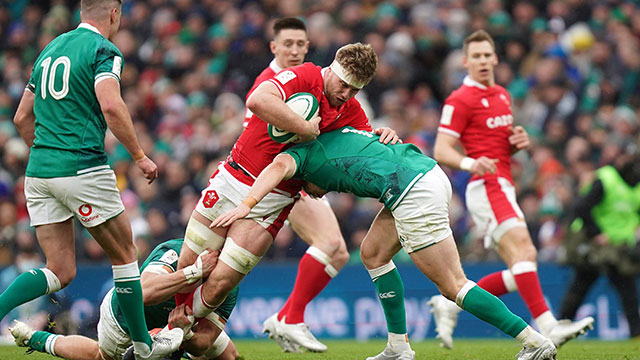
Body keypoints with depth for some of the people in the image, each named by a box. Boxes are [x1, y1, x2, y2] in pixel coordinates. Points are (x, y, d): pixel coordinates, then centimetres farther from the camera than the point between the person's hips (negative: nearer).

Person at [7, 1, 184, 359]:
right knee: (125, 256, 10)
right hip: (83, 167, -7)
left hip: (38, 171, 7)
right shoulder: (104, 51, -5)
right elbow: (111, 107, -21)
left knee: (61, 272, 7)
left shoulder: (50, 50, 18)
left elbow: (22, 118, 21)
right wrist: (140, 155, -12)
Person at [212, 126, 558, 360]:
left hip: (415, 195, -9)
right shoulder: (334, 135, 33)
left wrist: (246, 205, -24)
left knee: (453, 287, -3)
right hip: (431, 172, 9)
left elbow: (278, 167, -14)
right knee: (373, 253, 19)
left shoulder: (299, 153, 7)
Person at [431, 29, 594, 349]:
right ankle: (547, 326, -37)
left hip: (503, 188, 9)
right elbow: (441, 151, -10)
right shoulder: (460, 100, -5)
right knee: (523, 249, -25)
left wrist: (518, 141, 6)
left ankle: (450, 305, 14)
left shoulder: (502, 95, 21)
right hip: (487, 187, -9)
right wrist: (470, 163, -30)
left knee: (519, 273, 4)